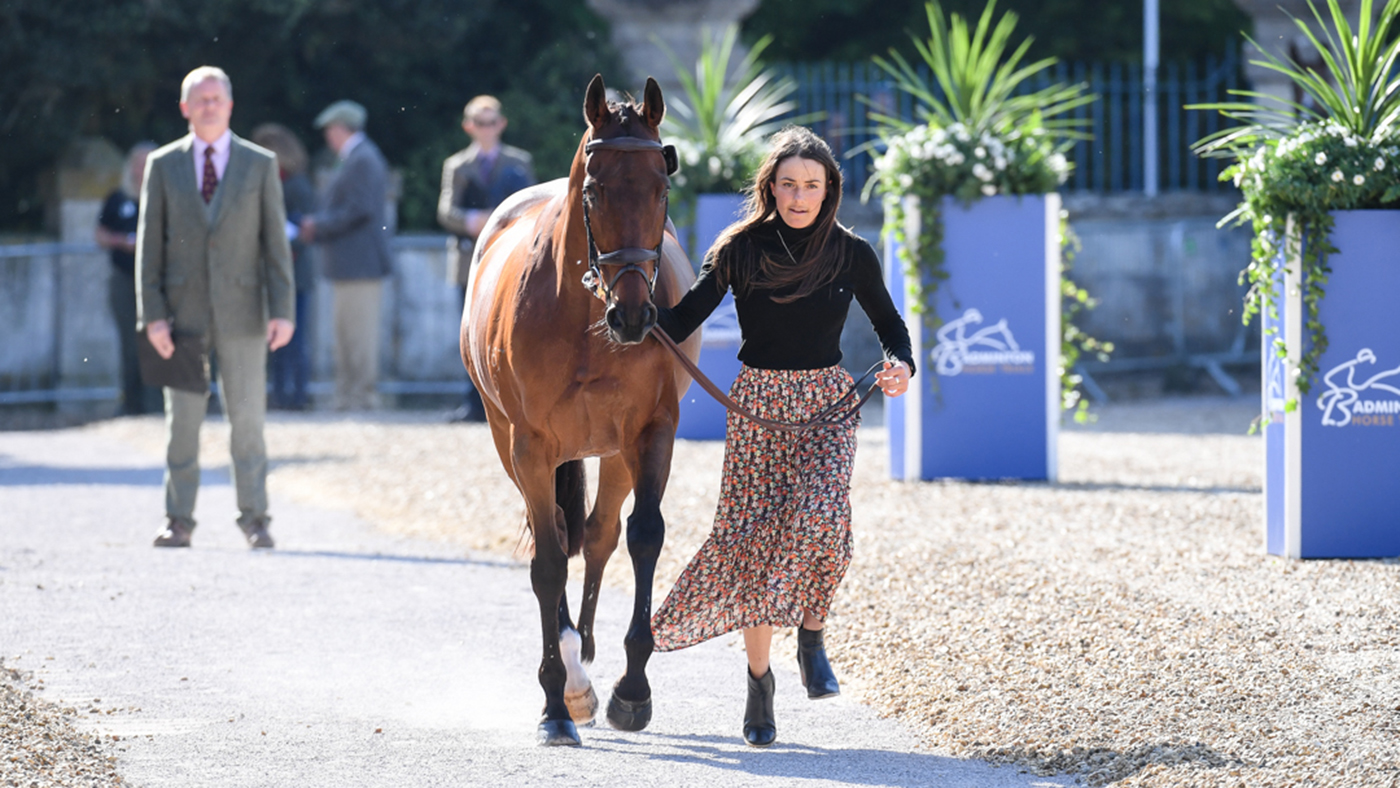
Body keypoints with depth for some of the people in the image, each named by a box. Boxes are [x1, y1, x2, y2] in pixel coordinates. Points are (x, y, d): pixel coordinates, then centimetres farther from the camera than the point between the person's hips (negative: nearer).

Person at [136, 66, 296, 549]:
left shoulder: (260, 165, 5)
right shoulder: (163, 165, 5)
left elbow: (276, 241, 3)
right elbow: (149, 243, 4)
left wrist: (283, 310, -6)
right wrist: (152, 314, -5)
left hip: (241, 311, 0)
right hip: (184, 312, 0)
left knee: (248, 419, 0)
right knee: (182, 422, 1)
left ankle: (254, 519, 6)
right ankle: (179, 521, 7)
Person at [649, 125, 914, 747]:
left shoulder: (851, 256, -1)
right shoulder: (739, 251, -5)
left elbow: (889, 324, 12)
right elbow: (686, 317, -13)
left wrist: (901, 366, -9)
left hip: (827, 402, 0)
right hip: (758, 400, 0)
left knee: (820, 518, -23)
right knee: (751, 534, -1)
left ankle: (811, 637, 2)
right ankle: (759, 679, 12)